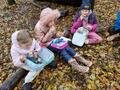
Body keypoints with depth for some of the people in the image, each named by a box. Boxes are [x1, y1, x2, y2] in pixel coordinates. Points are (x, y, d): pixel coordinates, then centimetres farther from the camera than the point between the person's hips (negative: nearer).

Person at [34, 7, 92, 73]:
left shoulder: (51, 24, -3)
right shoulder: (38, 28, -23)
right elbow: (43, 40, -23)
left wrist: (57, 34, -13)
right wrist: (50, 32, -31)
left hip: (53, 40, 7)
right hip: (46, 44, -7)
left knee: (66, 46, -15)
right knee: (61, 50, -24)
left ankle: (80, 59, -16)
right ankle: (75, 65, -28)